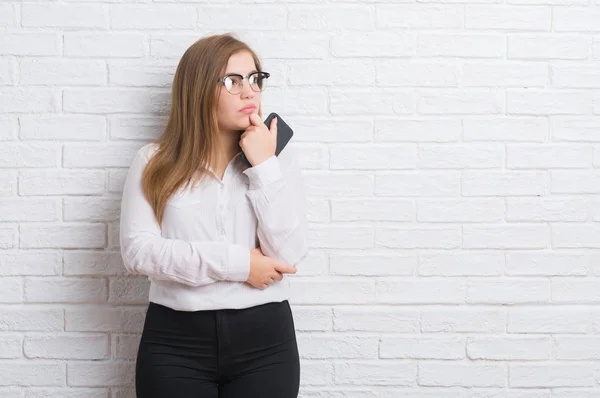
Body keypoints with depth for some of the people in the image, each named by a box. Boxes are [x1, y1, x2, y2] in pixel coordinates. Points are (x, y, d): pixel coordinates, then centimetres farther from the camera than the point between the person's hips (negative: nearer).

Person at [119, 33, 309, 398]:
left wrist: (264, 166, -12)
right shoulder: (155, 163, 1)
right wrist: (238, 264, -13)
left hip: (265, 340, 1)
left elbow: (288, 254, -7)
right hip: (175, 342, -1)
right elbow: (138, 251, -11)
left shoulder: (279, 159, 4)